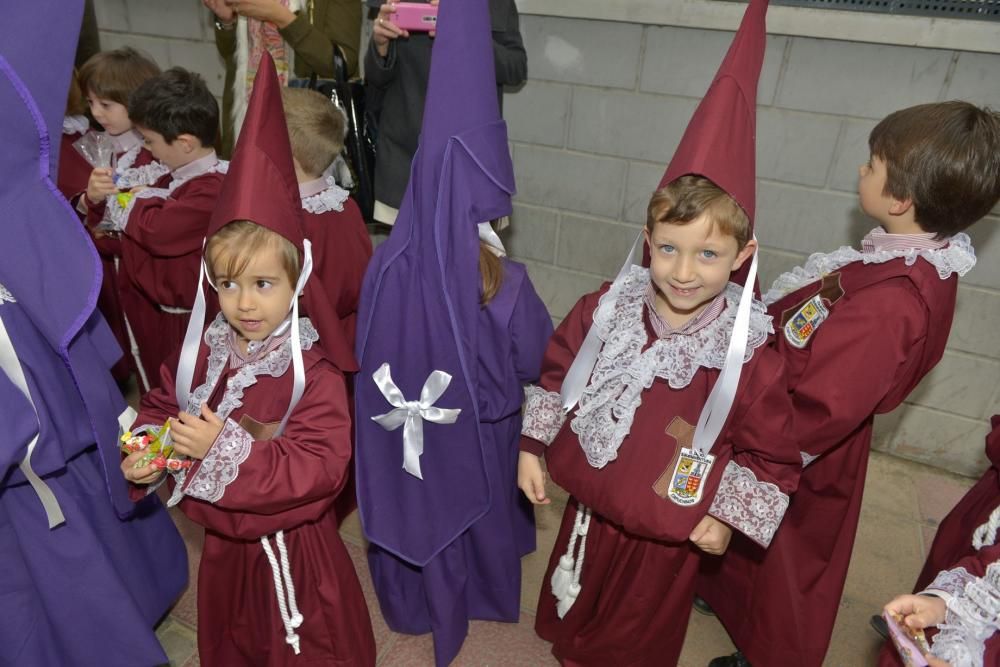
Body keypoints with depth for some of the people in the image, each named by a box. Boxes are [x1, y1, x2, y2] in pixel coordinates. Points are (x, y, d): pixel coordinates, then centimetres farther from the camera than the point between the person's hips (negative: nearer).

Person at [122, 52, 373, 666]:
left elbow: (321, 467, -35)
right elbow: (162, 406, 6)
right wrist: (146, 449, -14)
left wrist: (227, 449, -35)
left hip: (292, 547, -6)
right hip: (223, 540, 6)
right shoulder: (201, 352, -10)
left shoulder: (312, 374, -29)